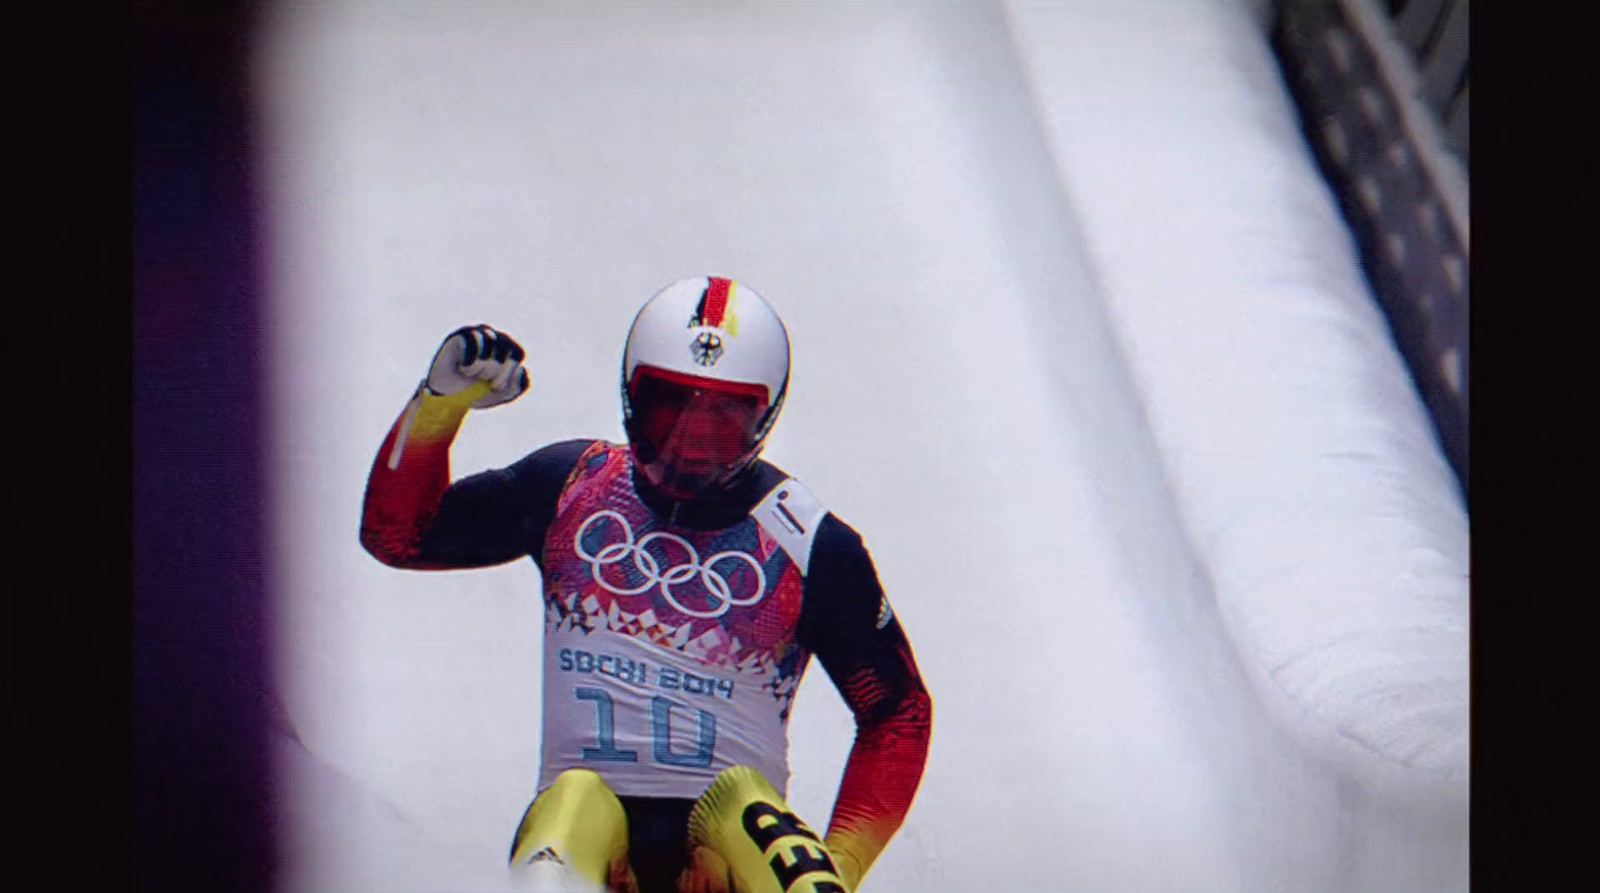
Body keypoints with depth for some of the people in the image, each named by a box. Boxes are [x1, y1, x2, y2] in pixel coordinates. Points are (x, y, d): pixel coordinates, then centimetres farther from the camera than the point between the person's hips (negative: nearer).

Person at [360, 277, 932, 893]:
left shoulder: (810, 545, 3)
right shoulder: (572, 485, 9)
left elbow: (896, 710, 8)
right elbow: (397, 533, 14)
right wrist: (440, 401, -1)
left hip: (726, 840, -1)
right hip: (586, 818, 1)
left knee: (738, 794, -32)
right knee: (576, 795, -32)